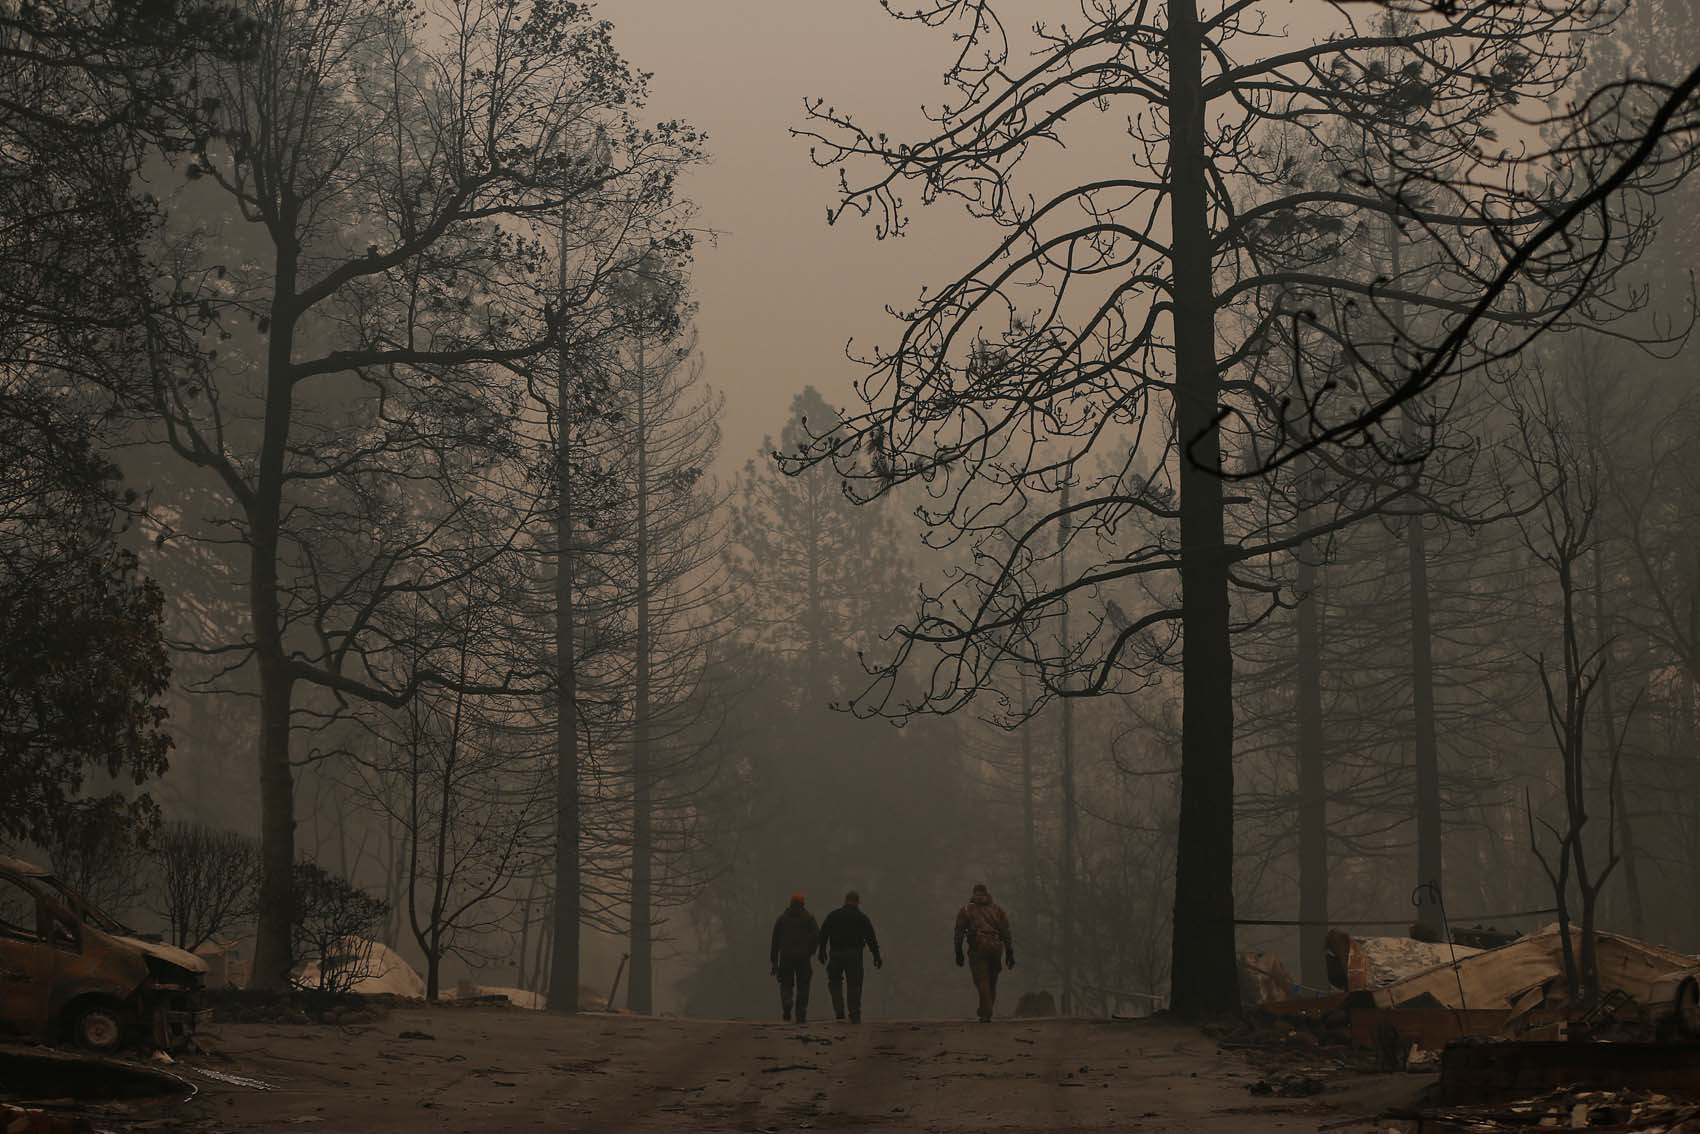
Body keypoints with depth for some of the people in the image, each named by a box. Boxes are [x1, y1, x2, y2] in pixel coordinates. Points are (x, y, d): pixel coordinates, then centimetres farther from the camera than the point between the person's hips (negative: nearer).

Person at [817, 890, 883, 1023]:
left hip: (836, 954, 1)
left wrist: (822, 952, 14)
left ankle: (839, 1010, -2)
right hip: (854, 955, -1)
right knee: (854, 985, 4)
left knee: (835, 982, 14)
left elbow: (823, 935, 7)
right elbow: (871, 939, 2)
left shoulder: (832, 916, 8)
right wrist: (876, 957, 5)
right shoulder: (862, 918, 4)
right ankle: (855, 1015, 1)